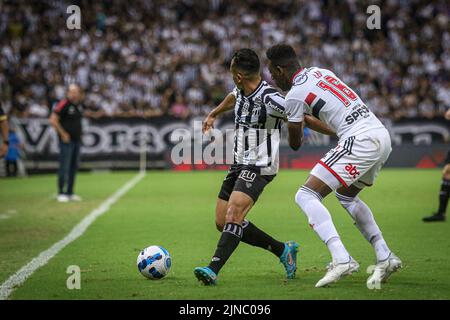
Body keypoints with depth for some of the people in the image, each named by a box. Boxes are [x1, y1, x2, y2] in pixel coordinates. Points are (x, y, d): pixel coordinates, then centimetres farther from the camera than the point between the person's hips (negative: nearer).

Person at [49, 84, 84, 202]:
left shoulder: (79, 105, 10)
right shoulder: (64, 104, -13)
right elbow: (53, 120, -16)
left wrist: (80, 131, 14)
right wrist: (63, 134, -15)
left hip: (77, 139, 8)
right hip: (66, 140, -8)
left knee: (74, 166, 10)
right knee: (64, 167, -7)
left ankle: (70, 193, 17)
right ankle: (61, 193, -1)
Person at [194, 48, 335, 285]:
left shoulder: (270, 99, -20)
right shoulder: (240, 93, 4)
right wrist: (213, 114, 48)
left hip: (259, 167, -9)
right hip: (239, 165, 9)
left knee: (233, 217, -25)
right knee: (222, 222, 7)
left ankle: (213, 270, -30)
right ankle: (283, 250, 17)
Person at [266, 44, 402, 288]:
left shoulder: (294, 95, -4)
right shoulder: (320, 71, 17)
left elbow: (295, 142, 10)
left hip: (360, 141, -9)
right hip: (382, 136, 9)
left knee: (306, 196, -7)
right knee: (346, 195, 29)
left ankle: (341, 259, -21)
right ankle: (385, 258, 23)